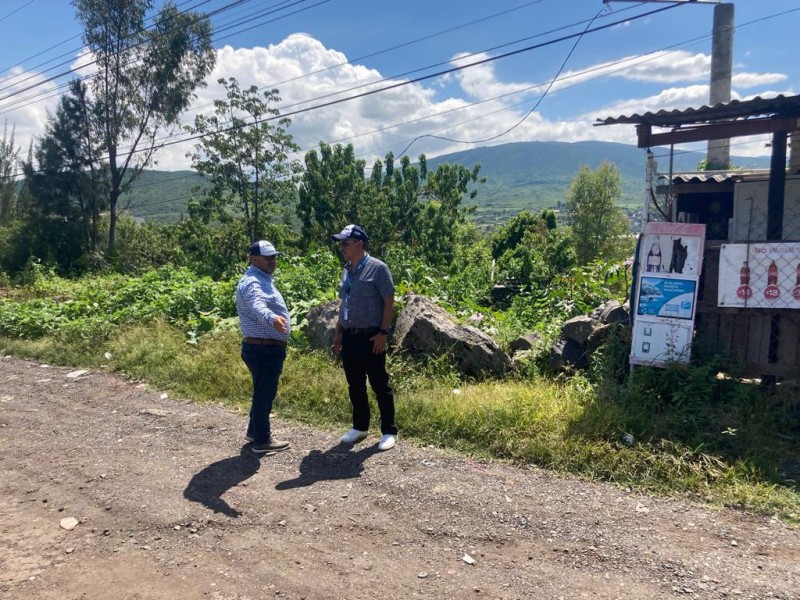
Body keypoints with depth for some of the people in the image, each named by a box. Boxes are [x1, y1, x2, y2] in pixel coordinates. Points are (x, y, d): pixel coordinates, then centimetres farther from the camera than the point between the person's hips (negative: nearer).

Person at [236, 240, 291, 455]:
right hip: (263, 349, -11)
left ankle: (254, 431, 35)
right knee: (264, 393, -2)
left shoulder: (263, 279, 14)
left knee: (264, 391, 21)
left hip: (267, 348, 11)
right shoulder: (253, 282, -20)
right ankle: (262, 441, 9)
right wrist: (272, 319, -61)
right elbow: (257, 307, -42)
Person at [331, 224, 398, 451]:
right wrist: (338, 332, 16)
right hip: (349, 337, 7)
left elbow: (389, 302, -11)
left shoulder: (377, 268, -10)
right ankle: (360, 427, 28)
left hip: (370, 337, -7)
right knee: (355, 385, 14)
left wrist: (383, 333, -15)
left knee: (380, 385, 1)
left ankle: (389, 432, 11)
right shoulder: (346, 270, 11)